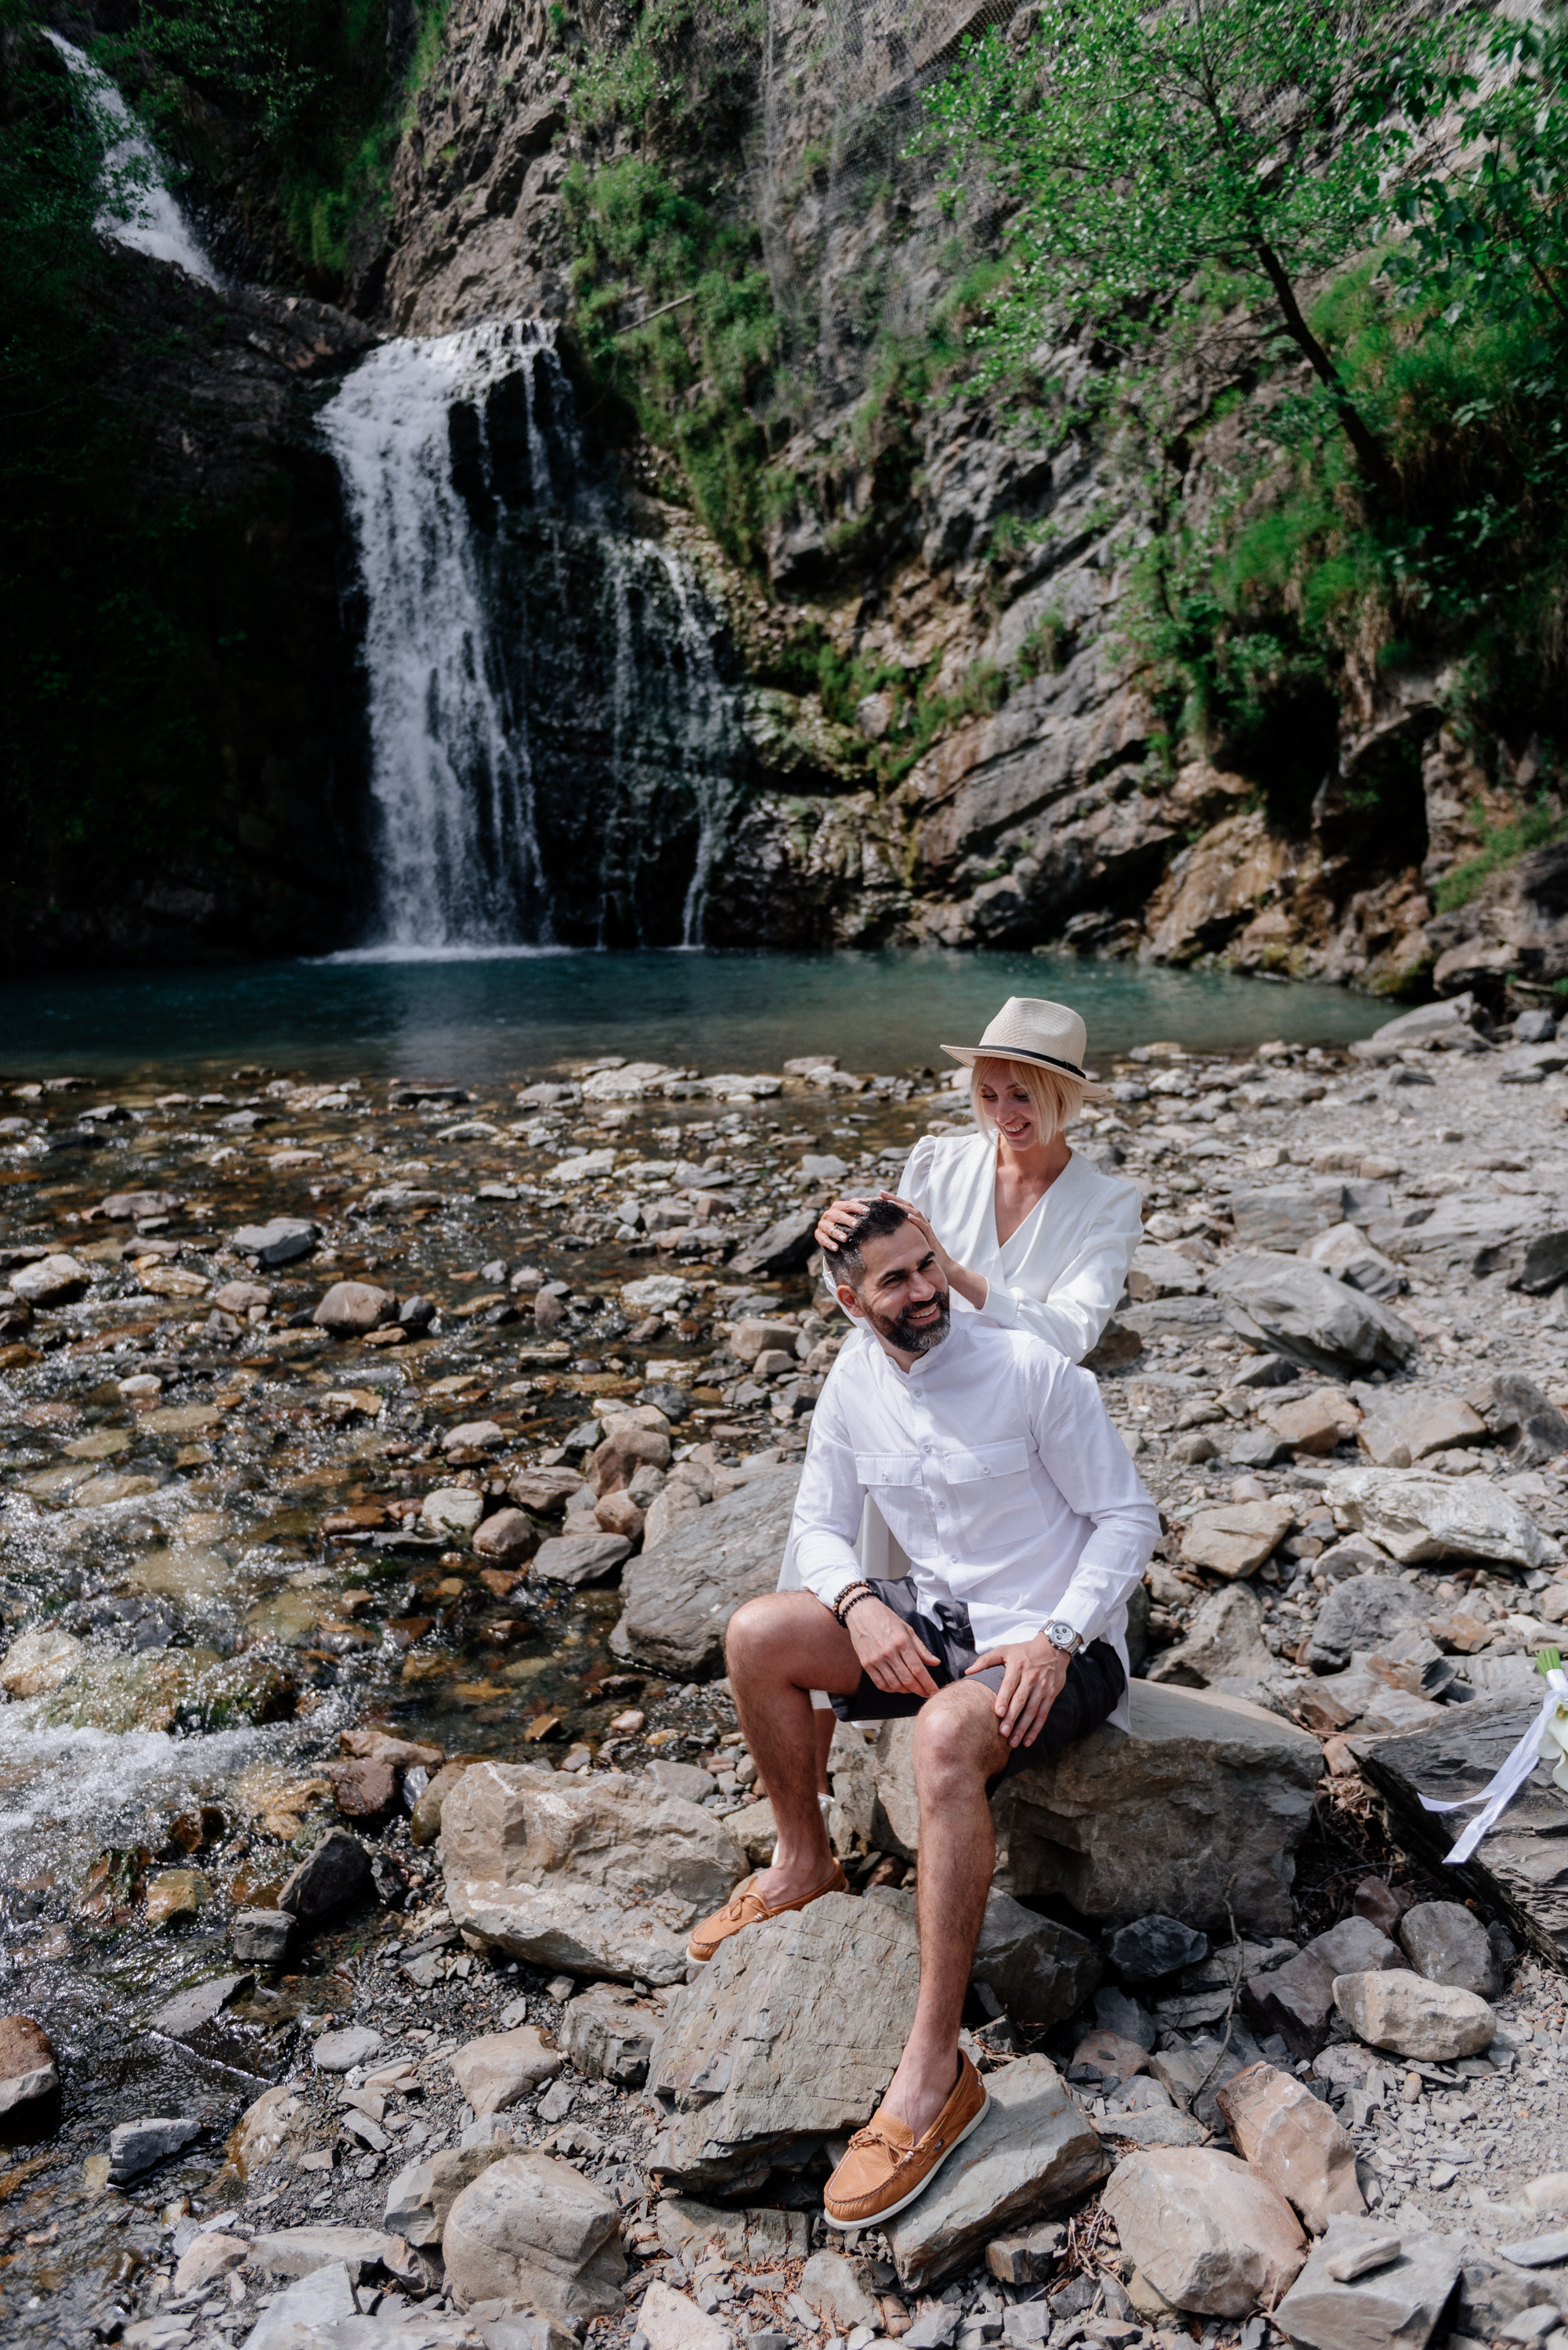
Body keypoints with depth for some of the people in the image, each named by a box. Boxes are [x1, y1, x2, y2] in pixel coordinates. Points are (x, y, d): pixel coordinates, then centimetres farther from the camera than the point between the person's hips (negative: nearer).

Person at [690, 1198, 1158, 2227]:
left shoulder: (1031, 1367, -18)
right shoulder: (856, 1378, -1)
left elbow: (1129, 1516, -12)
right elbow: (820, 1523, 8)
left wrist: (1055, 1639, -23)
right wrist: (861, 1606, -13)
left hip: (1059, 1640, -6)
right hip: (935, 1619, 6)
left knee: (946, 1735, -37)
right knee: (758, 1635, -13)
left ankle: (937, 2074, -29)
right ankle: (805, 1864, 11)